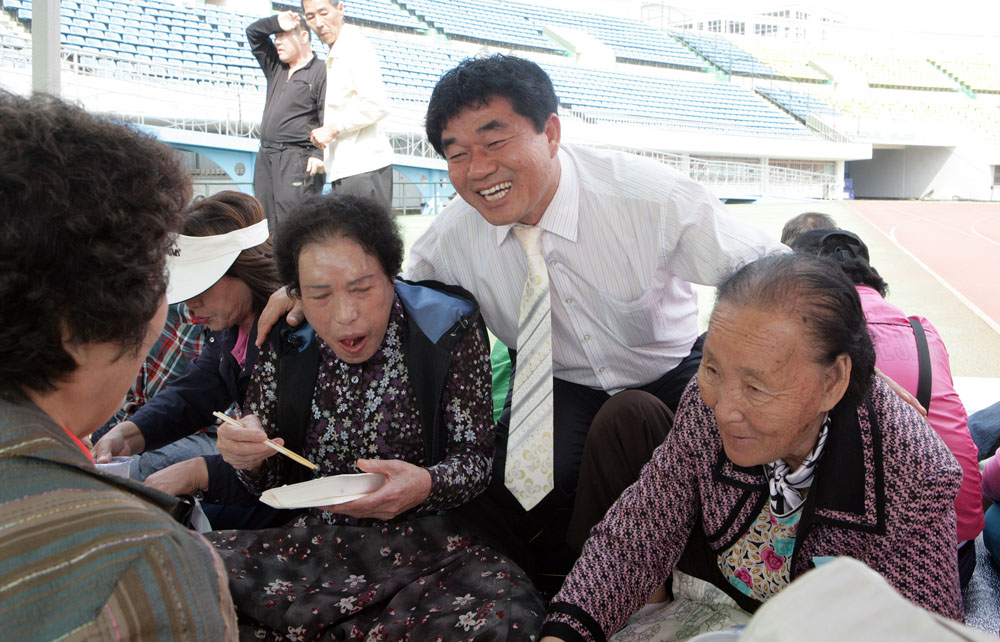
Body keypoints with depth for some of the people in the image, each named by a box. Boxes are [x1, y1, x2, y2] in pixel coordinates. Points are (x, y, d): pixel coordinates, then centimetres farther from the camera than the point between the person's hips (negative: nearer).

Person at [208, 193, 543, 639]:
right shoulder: (285, 343, 2)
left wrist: (427, 485, -26)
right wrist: (248, 455, -15)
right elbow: (270, 481, 9)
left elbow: (477, 455, -4)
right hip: (314, 541, 3)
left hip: (426, 543, -2)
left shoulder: (448, 328, -7)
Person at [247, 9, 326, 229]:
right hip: (266, 159, 8)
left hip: (298, 160, -8)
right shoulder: (276, 67, 20)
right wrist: (277, 23, 3)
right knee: (266, 224, 4)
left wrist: (320, 155, -21)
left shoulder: (320, 72, -4)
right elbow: (253, 32, 22)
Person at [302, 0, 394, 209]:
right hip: (344, 168, 10)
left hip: (363, 166, -10)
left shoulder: (355, 47, -8)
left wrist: (333, 129, -14)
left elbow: (377, 105, -19)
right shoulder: (334, 57, 21)